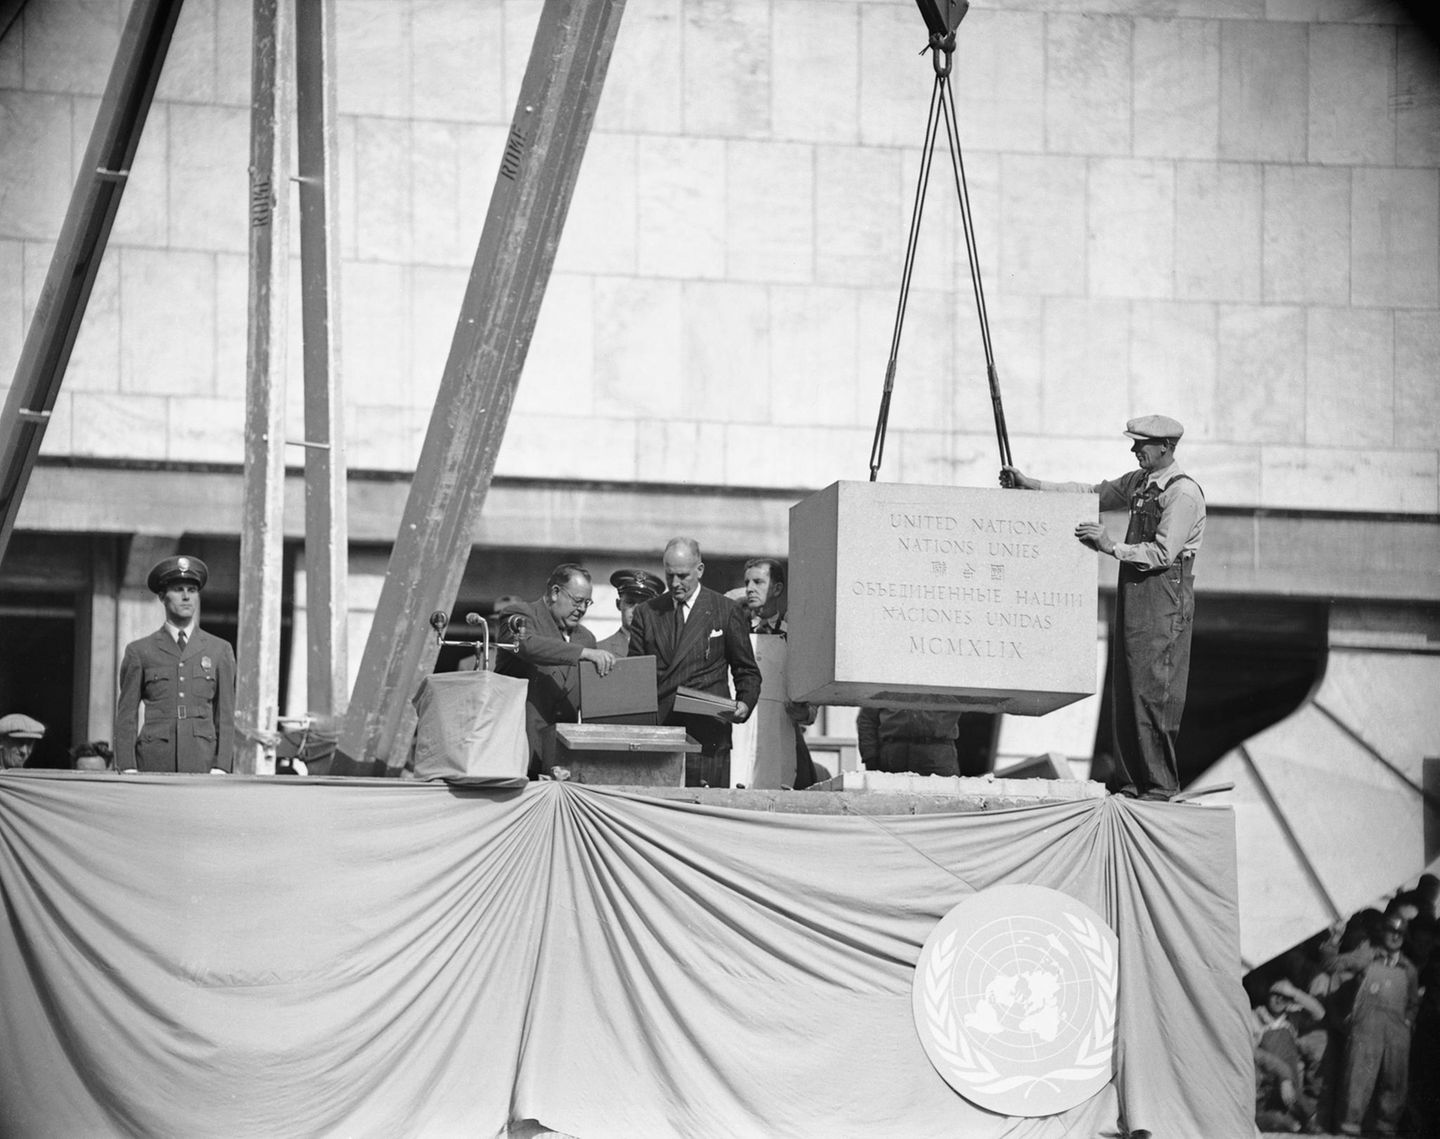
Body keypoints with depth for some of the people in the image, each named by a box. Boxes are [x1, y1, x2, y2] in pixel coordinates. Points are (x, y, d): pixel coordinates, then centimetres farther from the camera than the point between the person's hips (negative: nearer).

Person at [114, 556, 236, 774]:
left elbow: (226, 715, 11)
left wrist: (221, 767, 0)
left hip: (203, 763, 1)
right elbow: (126, 715, 8)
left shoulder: (220, 651, 13)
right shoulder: (139, 651, 10)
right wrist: (127, 768, -3)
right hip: (154, 762, -1)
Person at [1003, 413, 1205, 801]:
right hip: (1132, 594, 9)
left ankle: (1160, 786, -4)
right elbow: (1092, 493, 21)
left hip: (1164, 599, -9)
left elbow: (1163, 553, -18)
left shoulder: (1183, 493, -12)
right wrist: (1032, 486, 16)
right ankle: (1132, 781, 15)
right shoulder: (1140, 482, 15)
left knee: (1153, 694, -9)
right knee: (1125, 692, 9)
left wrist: (1112, 548, -21)